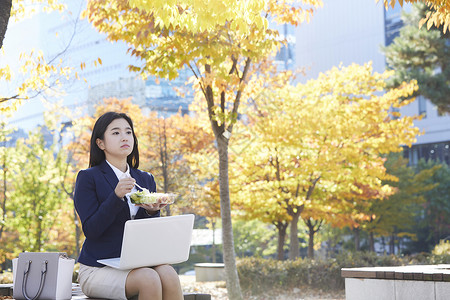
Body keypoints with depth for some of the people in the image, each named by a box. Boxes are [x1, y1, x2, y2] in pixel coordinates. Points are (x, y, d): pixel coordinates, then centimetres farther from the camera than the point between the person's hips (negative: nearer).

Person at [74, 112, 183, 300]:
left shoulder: (146, 180, 16)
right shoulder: (88, 178, 1)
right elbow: (90, 229, -11)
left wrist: (152, 212, -12)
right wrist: (116, 196, -22)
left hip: (135, 266, 4)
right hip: (98, 269, -4)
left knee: (168, 274, -28)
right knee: (149, 279, -32)